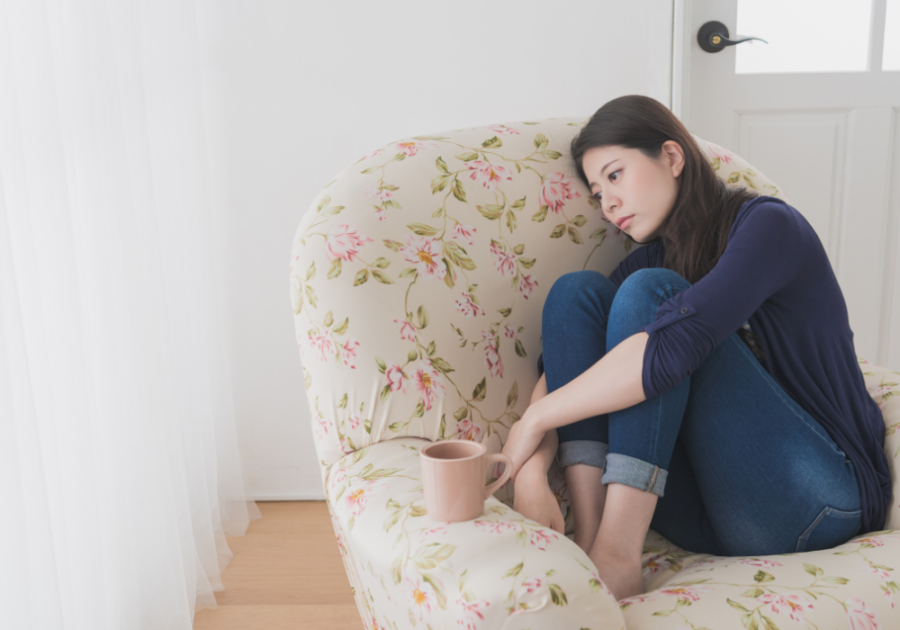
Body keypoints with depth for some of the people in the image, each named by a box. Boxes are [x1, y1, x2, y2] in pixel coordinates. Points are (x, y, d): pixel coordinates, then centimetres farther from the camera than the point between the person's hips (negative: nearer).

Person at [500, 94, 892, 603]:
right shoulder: (651, 256, 11)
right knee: (576, 289, -6)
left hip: (812, 502, -6)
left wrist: (534, 421, -22)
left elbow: (672, 347, -28)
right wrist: (531, 469, -21)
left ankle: (616, 556, -28)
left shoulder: (767, 224, -11)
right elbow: (561, 364, -3)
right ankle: (590, 534, -20)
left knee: (649, 292, -21)